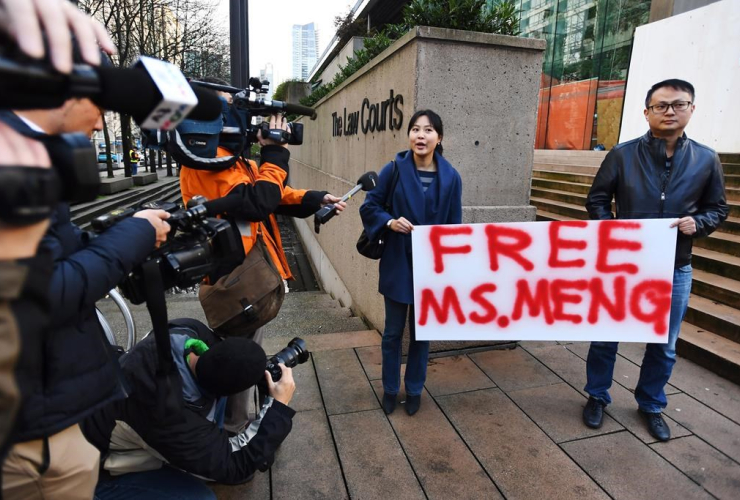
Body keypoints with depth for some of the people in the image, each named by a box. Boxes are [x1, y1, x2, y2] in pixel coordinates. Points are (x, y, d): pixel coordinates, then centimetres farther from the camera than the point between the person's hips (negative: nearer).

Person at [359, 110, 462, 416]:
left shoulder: (450, 177, -5)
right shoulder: (394, 170, -8)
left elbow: (455, 226, 1)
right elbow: (369, 207, 0)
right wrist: (390, 222, -19)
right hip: (397, 265, -1)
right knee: (393, 332, 12)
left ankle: (414, 390, 35)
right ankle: (390, 389, 34)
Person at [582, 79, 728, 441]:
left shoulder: (706, 160, 1)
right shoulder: (622, 154, -5)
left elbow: (717, 209, 9)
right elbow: (597, 200, 1)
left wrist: (697, 223, -13)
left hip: (675, 270, 2)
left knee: (663, 346, 14)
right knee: (605, 337, 9)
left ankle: (651, 406, 37)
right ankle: (597, 397, 31)